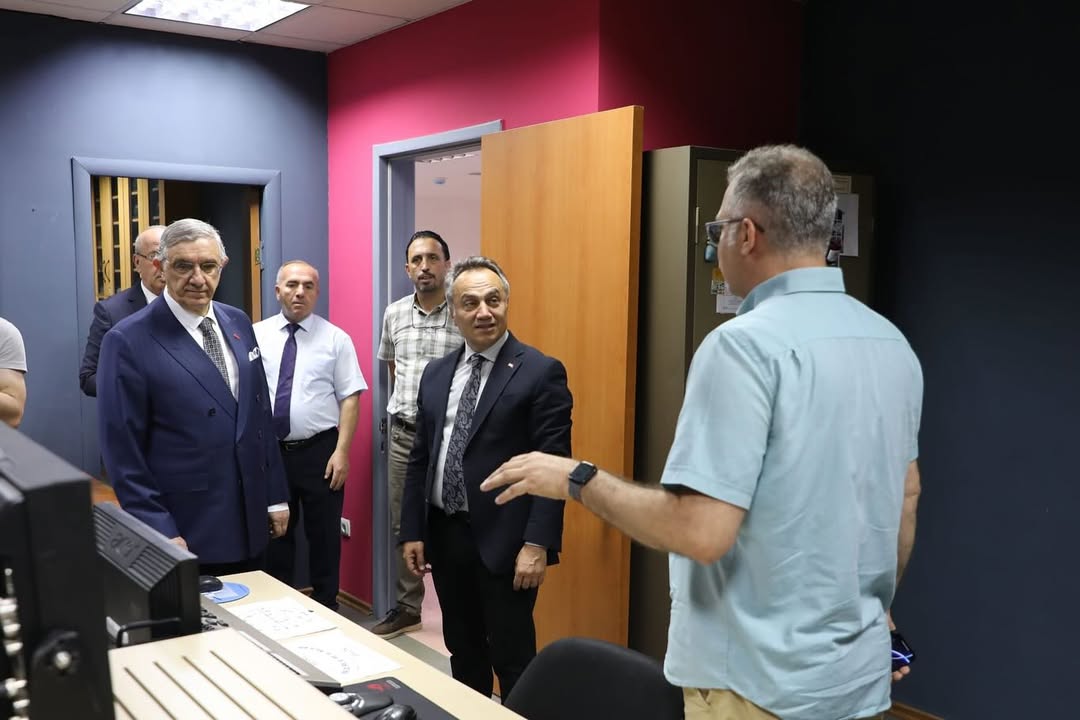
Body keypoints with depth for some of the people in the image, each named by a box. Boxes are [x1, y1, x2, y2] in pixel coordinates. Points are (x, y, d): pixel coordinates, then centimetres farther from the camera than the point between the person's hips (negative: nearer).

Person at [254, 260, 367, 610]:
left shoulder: (336, 339, -2)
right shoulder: (257, 335, 3)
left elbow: (349, 398, -5)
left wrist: (341, 451, -13)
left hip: (320, 451, -2)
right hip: (269, 451, 2)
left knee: (324, 535, 8)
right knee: (275, 533, 14)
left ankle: (326, 608, 24)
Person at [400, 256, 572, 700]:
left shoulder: (541, 372, -9)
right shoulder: (435, 374, 10)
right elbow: (420, 459, 13)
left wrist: (538, 543, -18)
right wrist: (412, 531, 9)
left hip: (502, 540, -6)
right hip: (444, 535, 6)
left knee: (513, 662, 5)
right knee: (462, 655, 18)